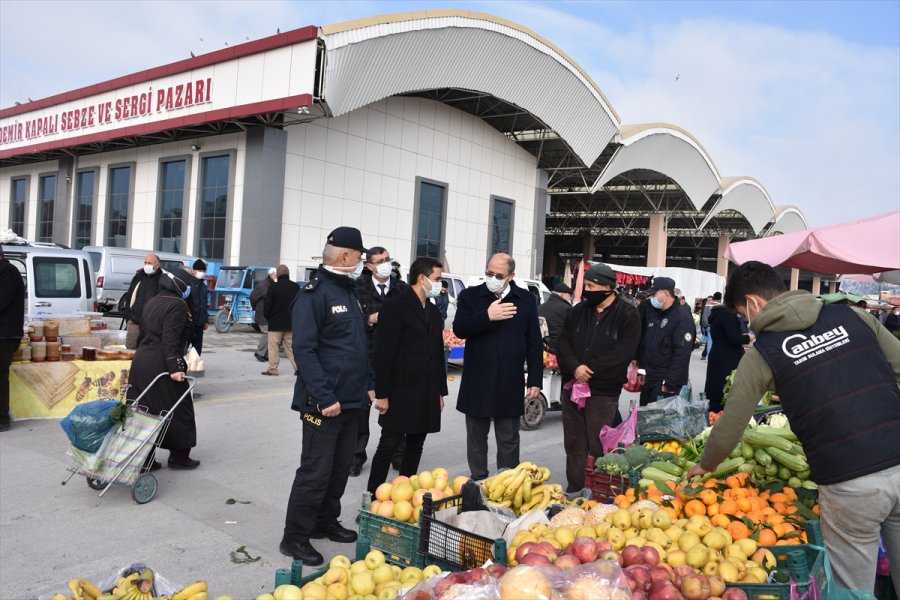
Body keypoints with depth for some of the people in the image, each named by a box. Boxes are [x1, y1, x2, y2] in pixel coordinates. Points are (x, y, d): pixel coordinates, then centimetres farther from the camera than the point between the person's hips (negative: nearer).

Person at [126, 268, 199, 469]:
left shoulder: (151, 302, 16)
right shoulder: (177, 306, -12)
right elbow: (170, 339, -21)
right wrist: (174, 368, -24)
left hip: (140, 362, 9)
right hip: (161, 366, -9)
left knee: (143, 411, 10)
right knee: (178, 409, 5)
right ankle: (179, 456, 13)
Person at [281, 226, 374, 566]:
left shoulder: (349, 291, 15)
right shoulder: (314, 294, -13)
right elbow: (304, 350, -19)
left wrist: (368, 384, 14)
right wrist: (325, 397, -23)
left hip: (351, 399, 8)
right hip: (324, 402, -8)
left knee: (341, 466, 16)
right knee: (316, 470, -2)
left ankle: (326, 522, 32)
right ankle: (295, 538, 12)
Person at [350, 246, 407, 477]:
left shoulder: (401, 288, 2)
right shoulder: (359, 287, -5)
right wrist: (370, 320, -20)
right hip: (366, 356, -2)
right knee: (361, 406, 6)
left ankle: (397, 453, 26)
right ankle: (357, 455, 19)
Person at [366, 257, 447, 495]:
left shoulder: (433, 311, 14)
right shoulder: (395, 307, -10)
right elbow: (383, 353, -13)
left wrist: (440, 391, 16)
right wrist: (381, 394, -15)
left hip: (427, 395, 7)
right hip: (400, 393, -7)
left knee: (415, 447, 11)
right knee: (389, 446, -1)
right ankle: (373, 496, 10)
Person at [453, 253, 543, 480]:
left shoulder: (526, 300, 4)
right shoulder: (470, 296, 2)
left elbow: (534, 343, 4)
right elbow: (459, 330, -9)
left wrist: (535, 380, 0)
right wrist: (487, 316, -20)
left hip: (510, 385, 0)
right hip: (477, 383, 0)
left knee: (509, 440, 9)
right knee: (476, 438, 11)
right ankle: (478, 482, 25)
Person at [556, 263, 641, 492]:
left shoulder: (628, 314, -5)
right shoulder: (579, 310, 11)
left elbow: (623, 353, -14)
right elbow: (563, 342, 6)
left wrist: (590, 370, -15)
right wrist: (575, 368, -13)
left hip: (604, 393, -5)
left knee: (598, 449, 0)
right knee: (574, 445, 12)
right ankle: (574, 494, 23)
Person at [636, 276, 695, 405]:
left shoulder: (683, 318, -14)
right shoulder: (651, 313, 11)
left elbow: (682, 355, -20)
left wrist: (669, 384, -21)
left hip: (665, 382, -8)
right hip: (648, 379, 8)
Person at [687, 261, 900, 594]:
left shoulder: (761, 352, -1)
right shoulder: (852, 315, 9)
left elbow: (729, 427, 6)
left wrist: (704, 466, 23)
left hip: (849, 483, -4)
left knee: (853, 591, 12)